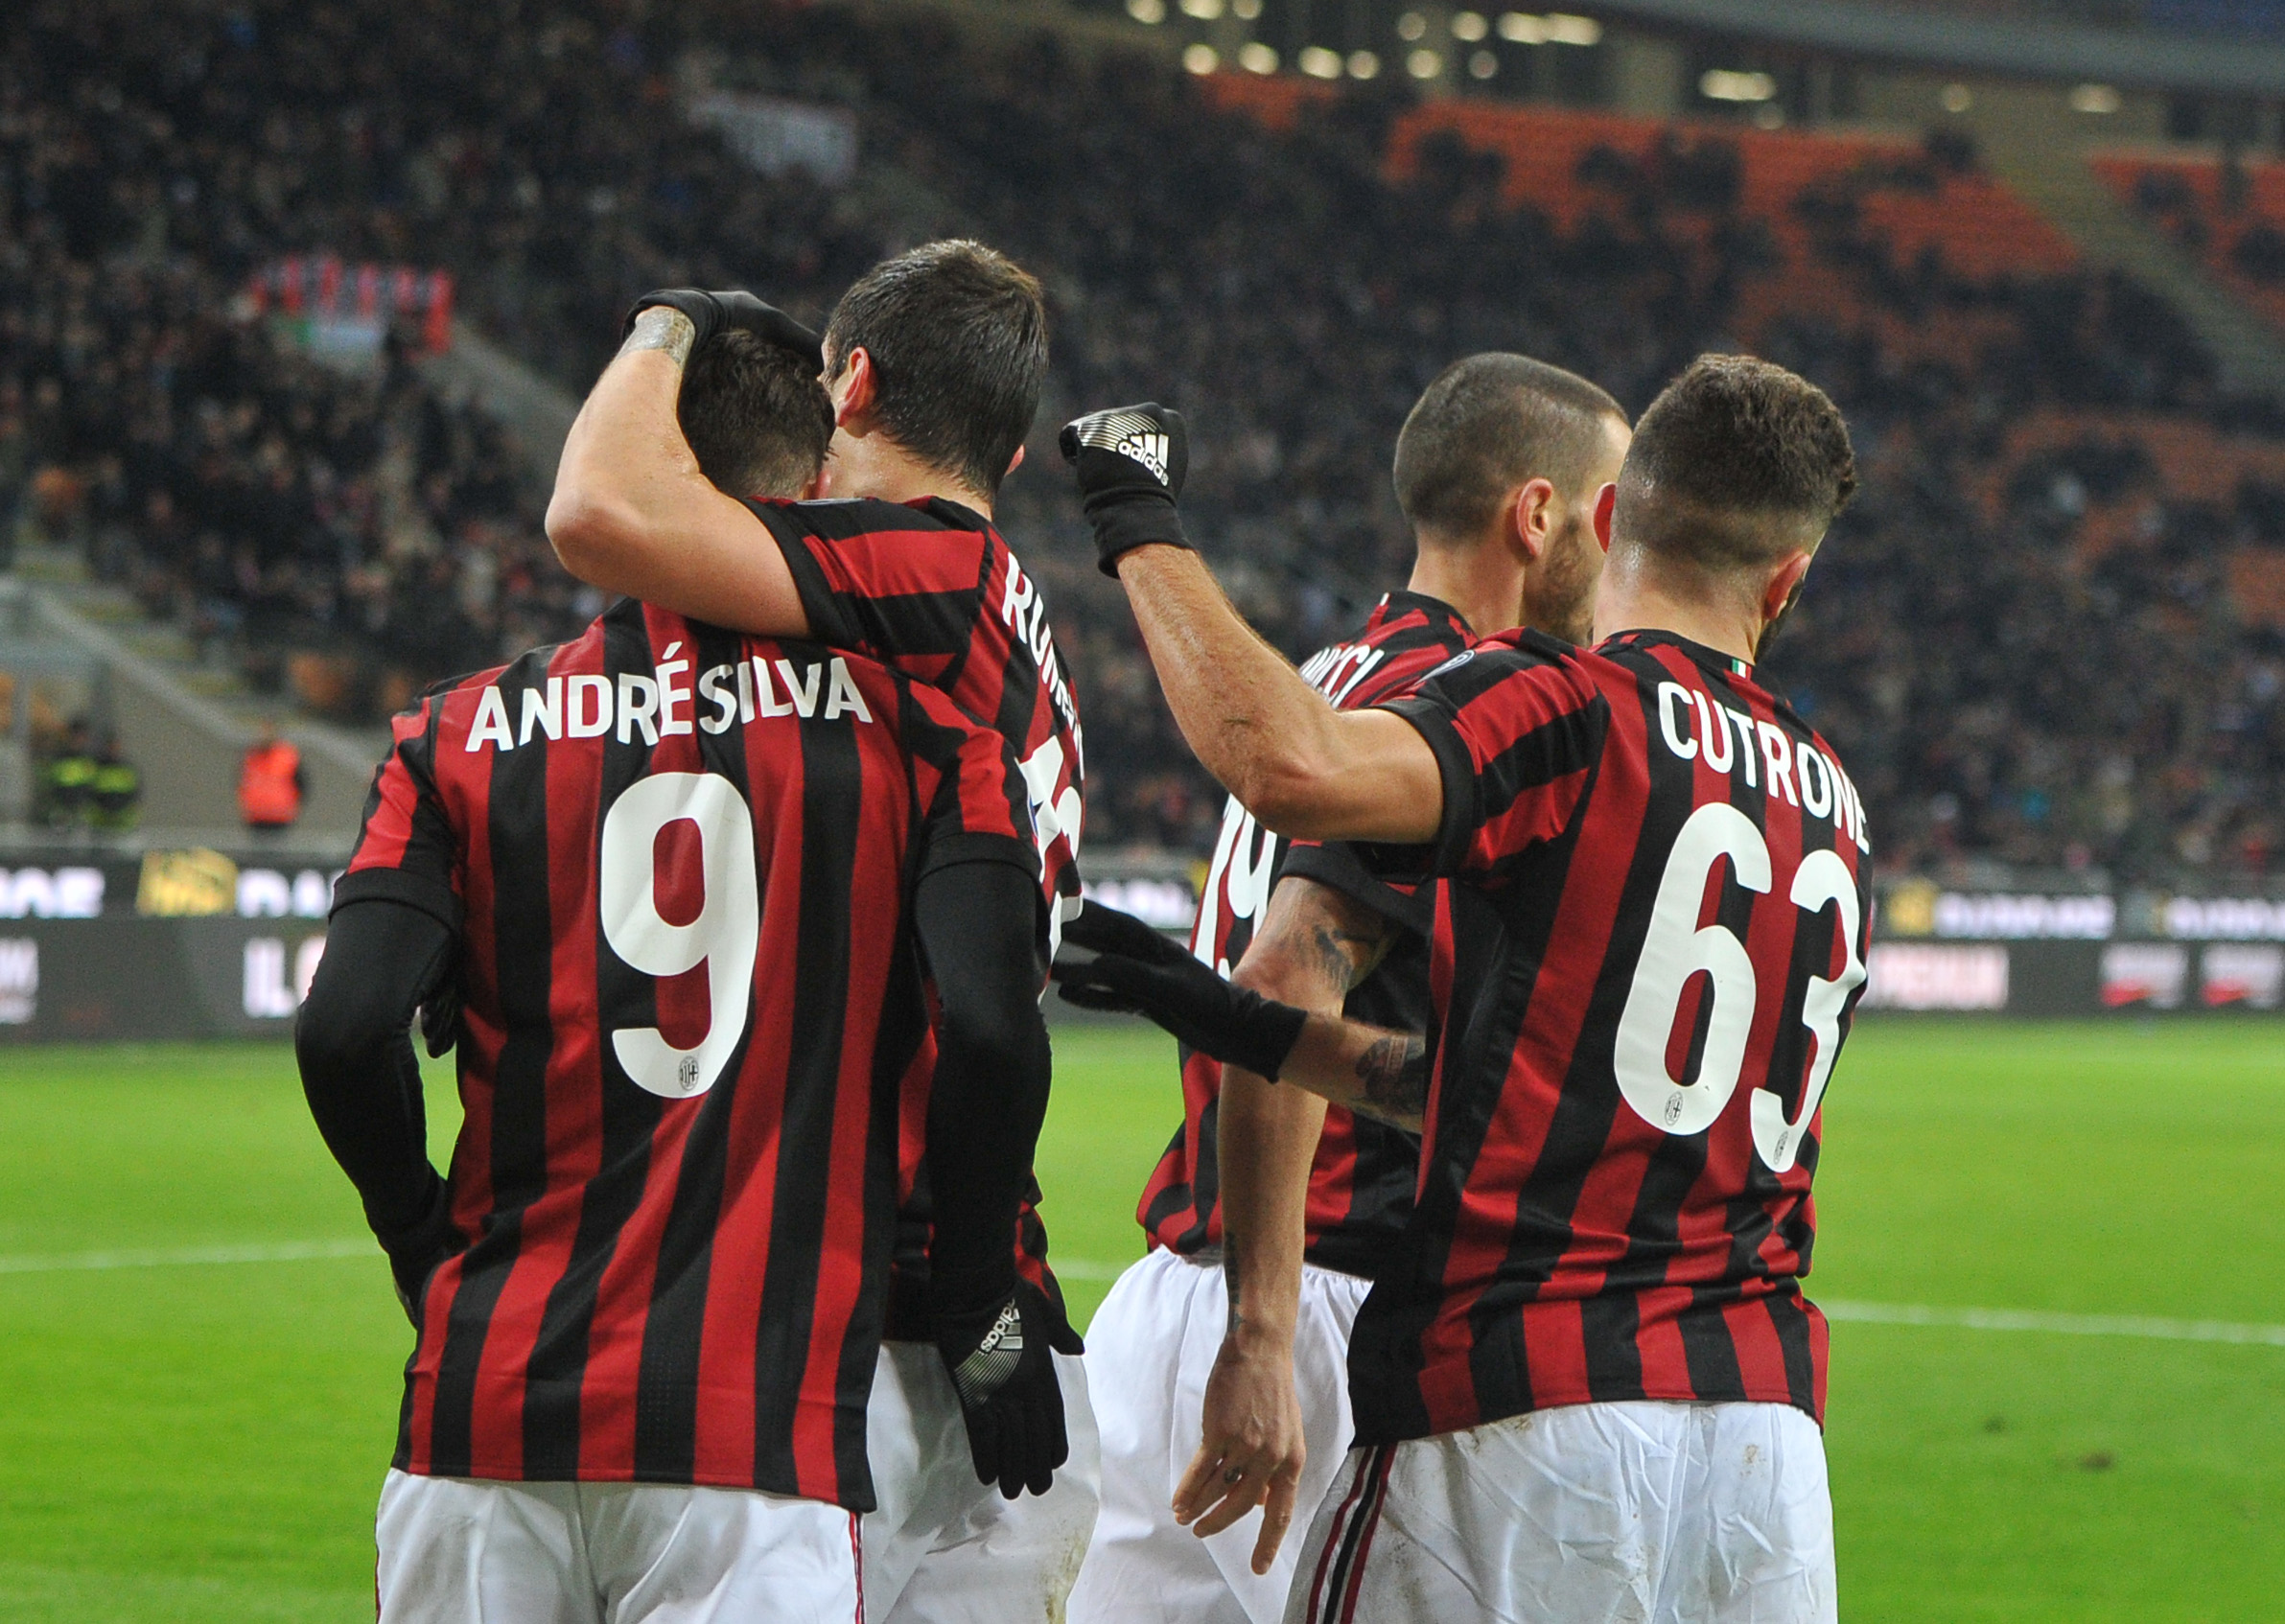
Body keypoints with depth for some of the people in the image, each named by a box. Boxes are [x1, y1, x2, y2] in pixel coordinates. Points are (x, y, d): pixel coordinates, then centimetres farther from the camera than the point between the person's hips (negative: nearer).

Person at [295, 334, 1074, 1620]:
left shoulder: (470, 737, 6)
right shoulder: (917, 730, 2)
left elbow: (347, 1032, -5)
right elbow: (992, 1033, -9)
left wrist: (432, 1249, 12)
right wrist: (981, 1310, 5)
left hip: (488, 1406, 2)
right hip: (762, 1425, -2)